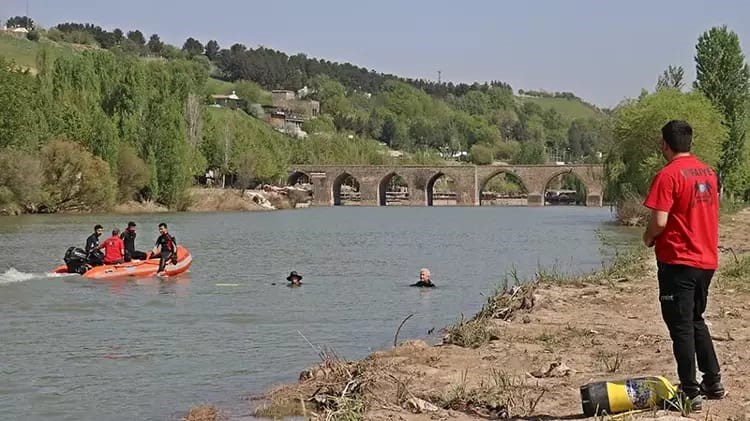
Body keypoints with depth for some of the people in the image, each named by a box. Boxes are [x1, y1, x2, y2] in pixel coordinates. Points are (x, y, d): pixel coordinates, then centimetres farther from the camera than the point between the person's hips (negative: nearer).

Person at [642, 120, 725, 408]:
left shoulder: (668, 175, -15)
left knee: (681, 327, -1)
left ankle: (690, 393, 1)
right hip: (706, 259, 8)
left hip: (678, 261, -7)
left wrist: (648, 238, -1)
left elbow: (660, 221, -20)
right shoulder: (708, 172, 9)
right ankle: (713, 382, 24)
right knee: (696, 321, 21)